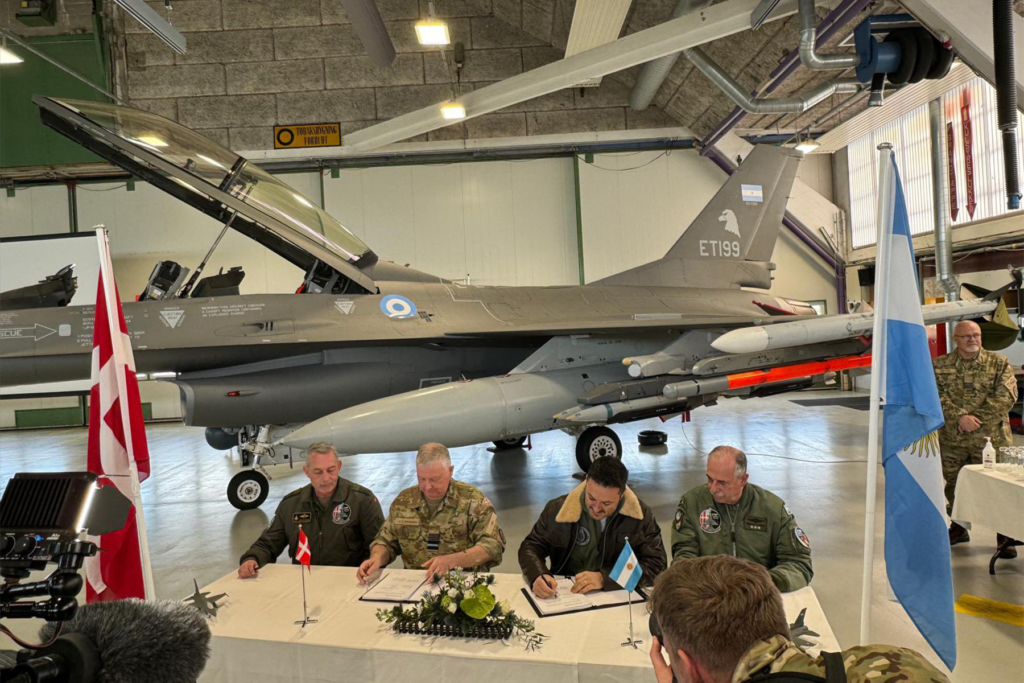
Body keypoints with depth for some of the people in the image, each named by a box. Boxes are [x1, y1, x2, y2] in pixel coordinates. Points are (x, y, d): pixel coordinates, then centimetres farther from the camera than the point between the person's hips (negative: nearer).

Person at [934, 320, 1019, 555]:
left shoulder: (999, 363, 2)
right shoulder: (940, 366, 4)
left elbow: (1006, 397, -8)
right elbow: (936, 396, -6)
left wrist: (976, 419, -15)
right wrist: (960, 417, -19)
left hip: (990, 438, -2)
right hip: (952, 440, 2)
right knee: (954, 485, 14)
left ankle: (1004, 537, 12)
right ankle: (958, 528, 33)